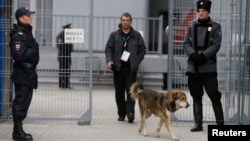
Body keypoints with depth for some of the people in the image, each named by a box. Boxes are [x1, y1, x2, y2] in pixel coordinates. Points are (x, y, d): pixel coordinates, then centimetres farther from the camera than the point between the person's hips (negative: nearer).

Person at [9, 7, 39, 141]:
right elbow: (19, 55, -26)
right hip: (22, 74, -10)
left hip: (28, 73, 10)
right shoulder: (18, 35, -17)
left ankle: (19, 130, 24)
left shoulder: (27, 32, 15)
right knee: (21, 102, -5)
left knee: (24, 102, 15)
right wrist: (33, 50, -16)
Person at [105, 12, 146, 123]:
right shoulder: (114, 35, 7)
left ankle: (130, 112, -13)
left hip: (131, 68, -1)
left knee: (131, 91, -10)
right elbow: (109, 48, 5)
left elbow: (142, 49, 9)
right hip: (118, 67, 2)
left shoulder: (136, 35, 6)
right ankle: (121, 114, 15)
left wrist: (136, 62, -2)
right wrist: (109, 61, -11)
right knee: (119, 92, 7)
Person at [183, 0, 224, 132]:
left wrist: (203, 55, -18)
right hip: (193, 67, 4)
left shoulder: (215, 27, 1)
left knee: (214, 96, -5)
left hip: (209, 67, -3)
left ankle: (220, 122, 5)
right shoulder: (191, 25, 9)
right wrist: (193, 54, -13)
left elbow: (216, 45, -7)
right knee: (196, 97, 9)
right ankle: (198, 123, 15)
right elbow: (186, 43, 5)